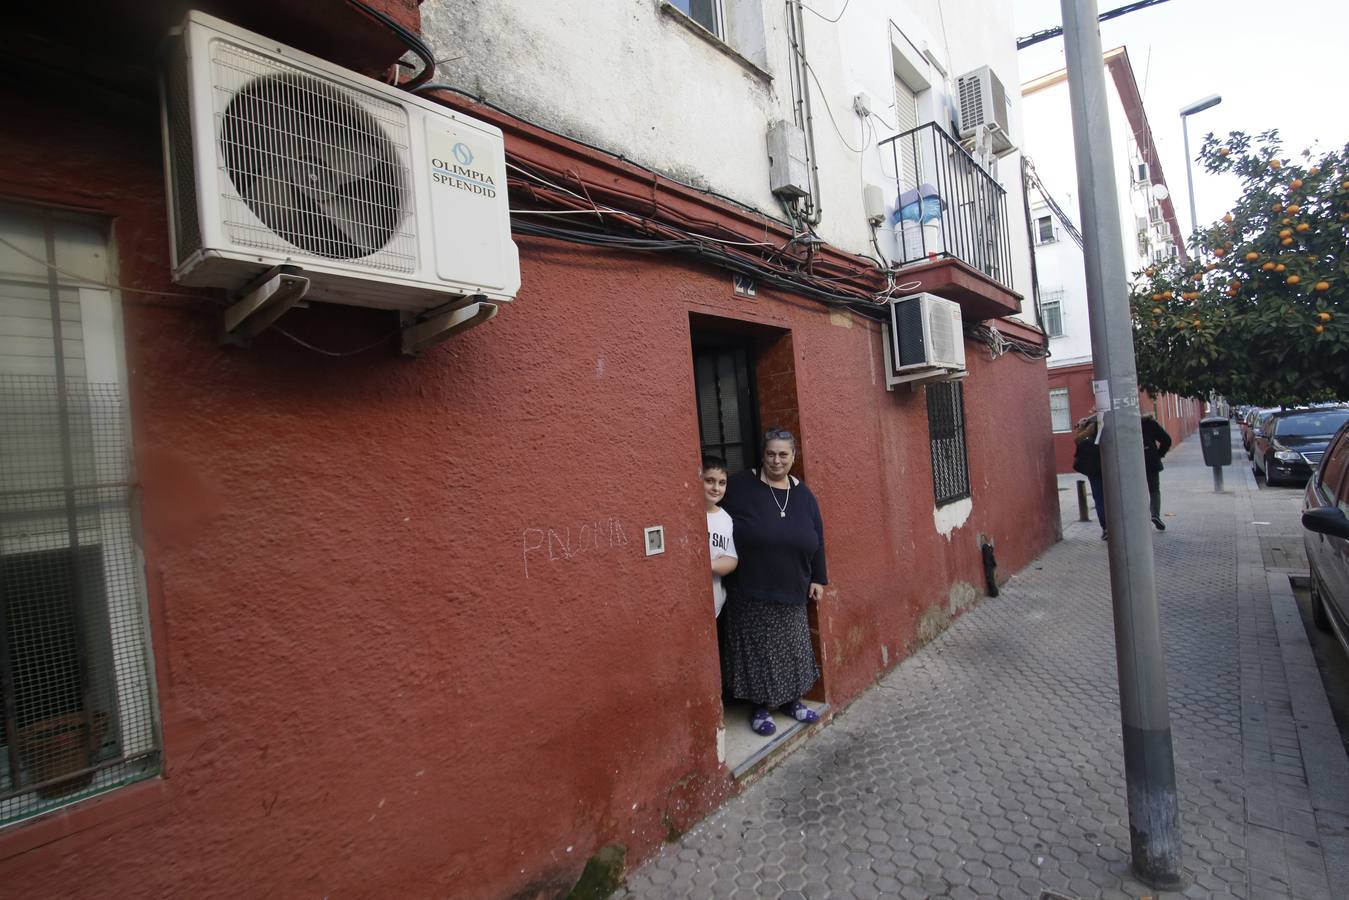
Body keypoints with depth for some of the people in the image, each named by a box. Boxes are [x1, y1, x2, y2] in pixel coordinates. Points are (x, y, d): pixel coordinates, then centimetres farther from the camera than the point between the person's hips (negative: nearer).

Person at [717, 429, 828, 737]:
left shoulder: (802, 494, 3)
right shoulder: (742, 485, -11)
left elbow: (817, 538, 10)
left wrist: (818, 578, 10)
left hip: (791, 591, 4)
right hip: (751, 591, -4)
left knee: (793, 648, 16)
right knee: (758, 649, 6)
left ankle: (792, 700, 36)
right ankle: (762, 707, 24)